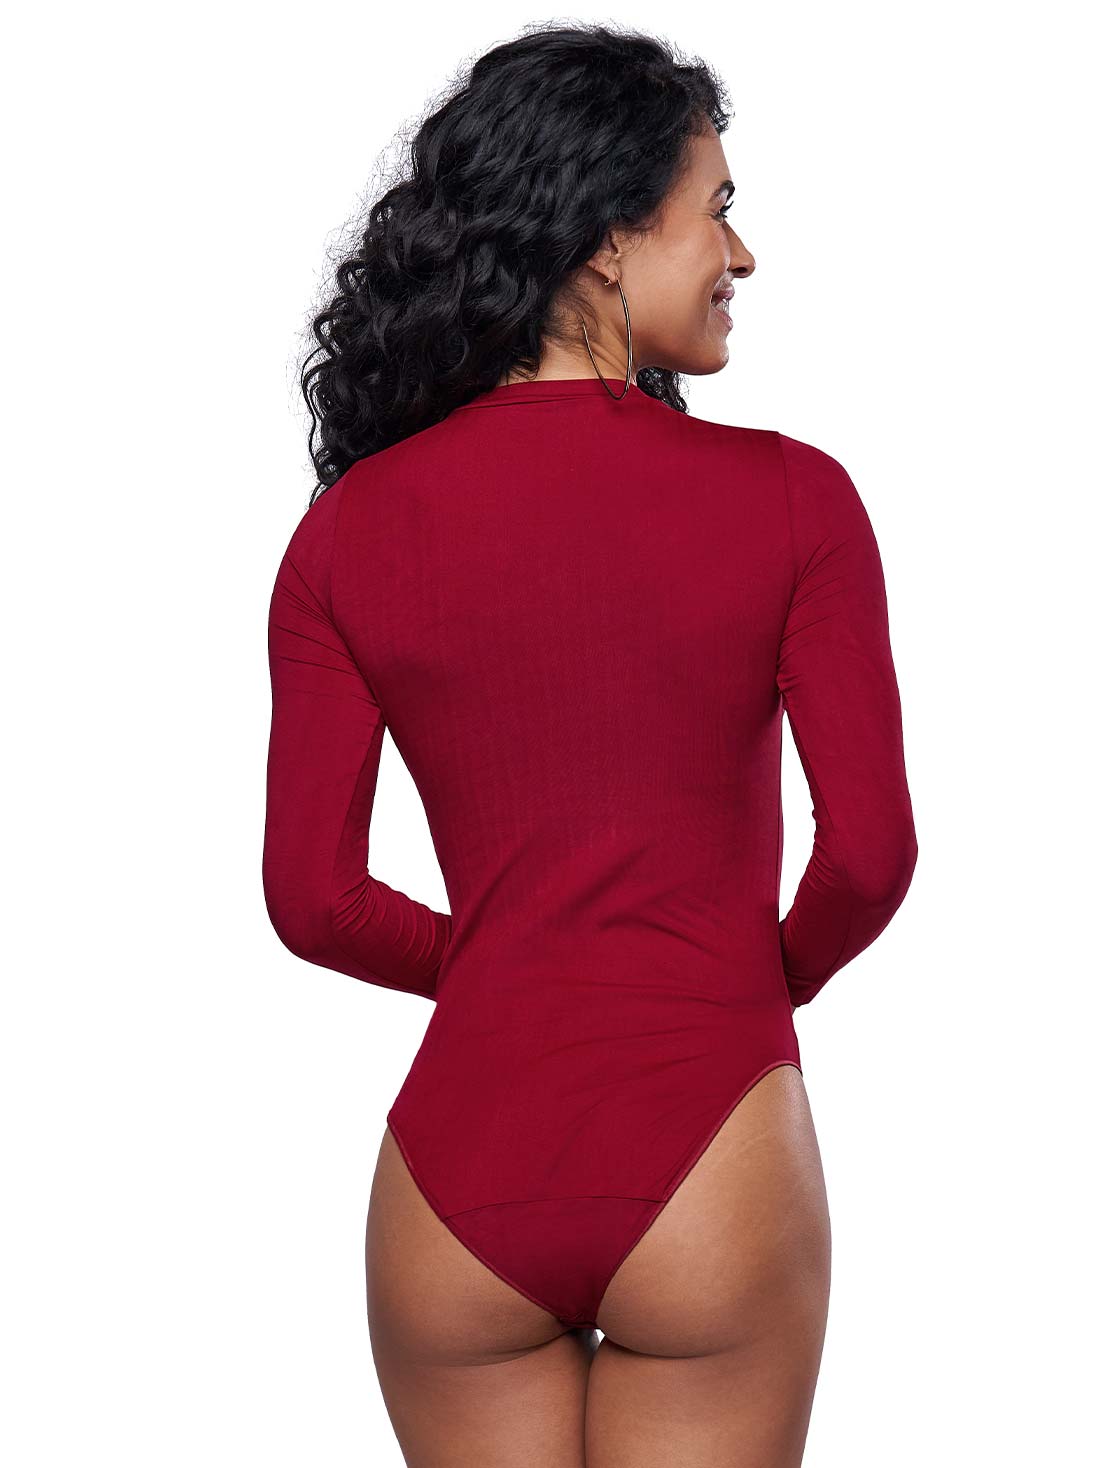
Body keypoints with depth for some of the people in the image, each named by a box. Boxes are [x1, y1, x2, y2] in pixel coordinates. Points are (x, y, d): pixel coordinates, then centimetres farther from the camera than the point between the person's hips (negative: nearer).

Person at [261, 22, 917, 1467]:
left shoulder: (354, 527, 0)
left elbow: (312, 898, 0)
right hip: (708, 1156, -2)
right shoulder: (788, 499, -6)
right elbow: (871, 851, -8)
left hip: (462, 1152, 2)